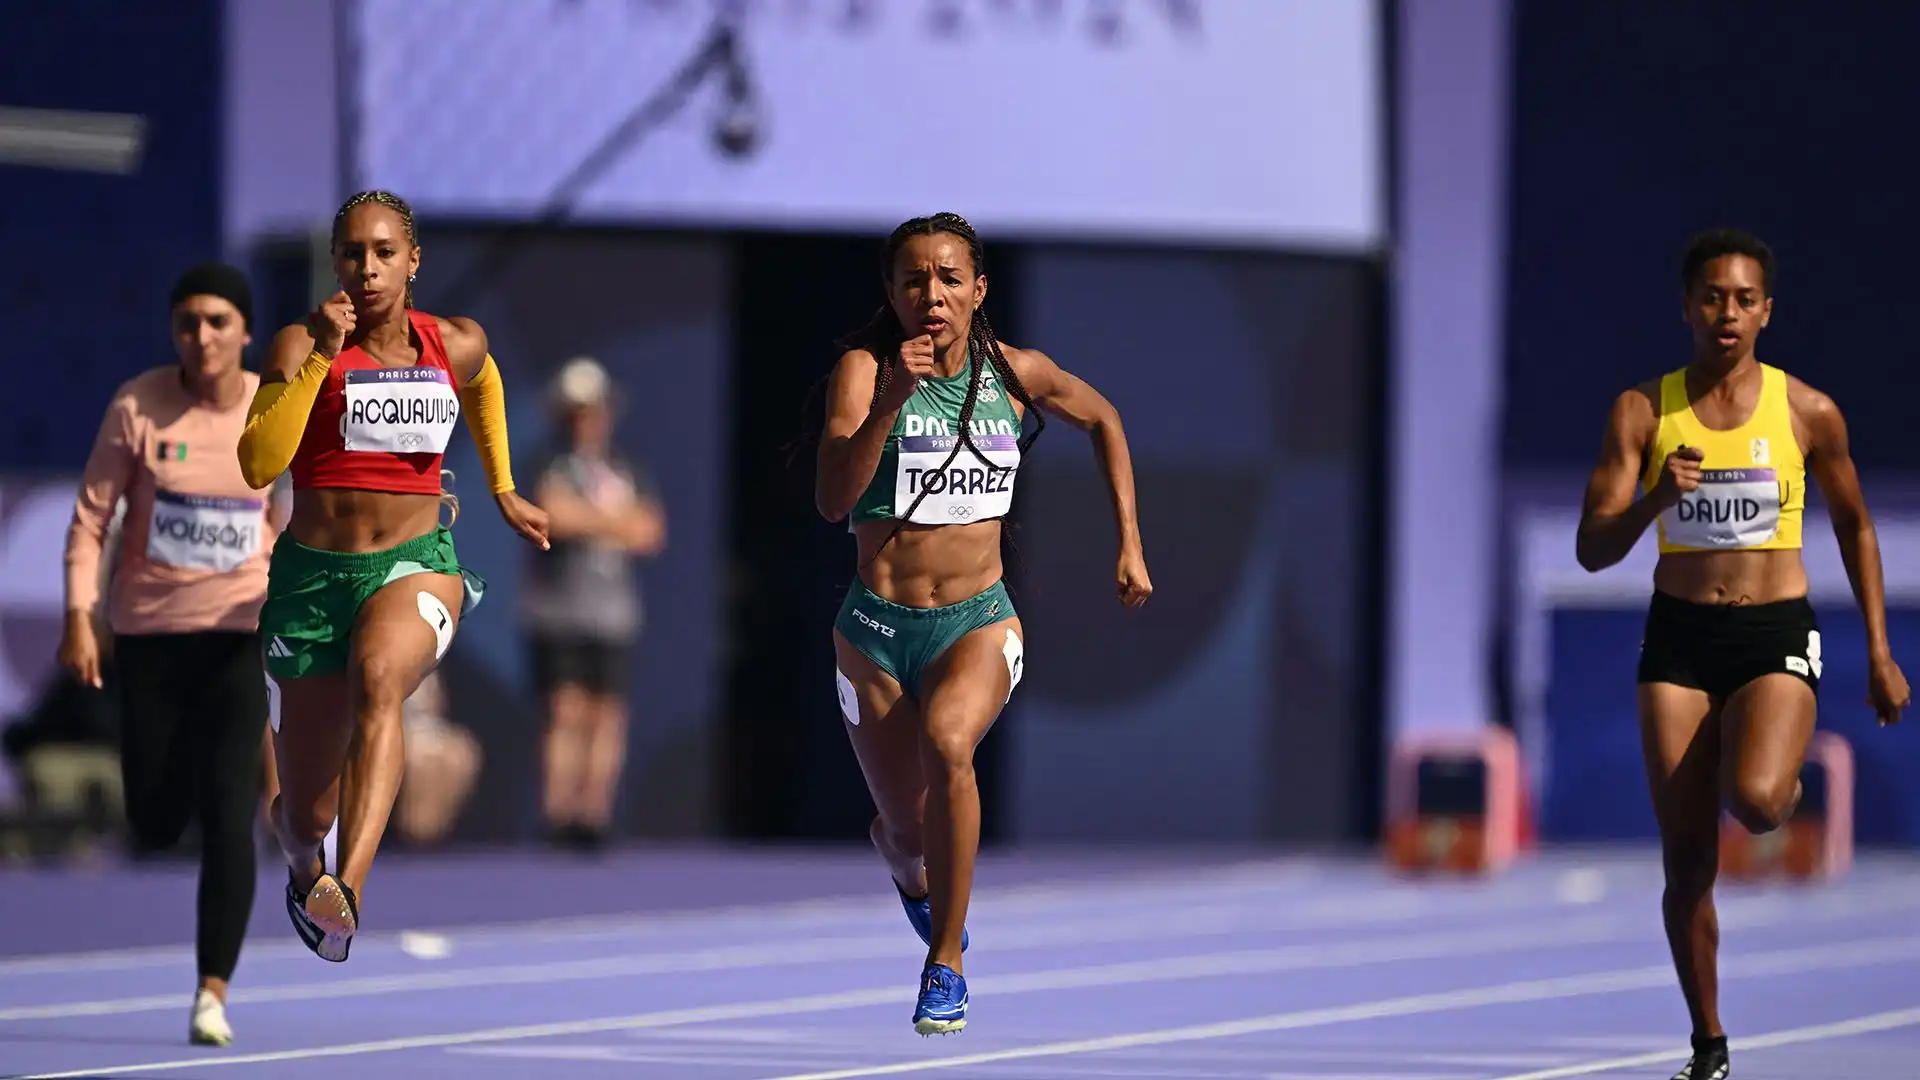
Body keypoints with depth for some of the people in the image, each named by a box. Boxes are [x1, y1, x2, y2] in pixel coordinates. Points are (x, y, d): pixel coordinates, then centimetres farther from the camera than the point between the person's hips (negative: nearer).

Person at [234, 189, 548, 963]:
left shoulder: (456, 346, 3)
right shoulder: (302, 345, -7)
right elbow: (258, 465, -21)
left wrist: (503, 491, 33)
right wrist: (320, 357, -26)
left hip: (417, 564, 0)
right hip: (315, 572, 0)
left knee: (378, 677, -38)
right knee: (307, 812, 8)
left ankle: (346, 894, -53)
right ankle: (304, 870, 50)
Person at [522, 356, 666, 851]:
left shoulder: (629, 475, 14)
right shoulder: (554, 468, 1)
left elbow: (648, 533, 2)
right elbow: (556, 514, -19)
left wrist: (587, 517, -7)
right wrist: (615, 521, -7)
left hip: (612, 613, 4)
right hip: (559, 610, -4)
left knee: (608, 716, -2)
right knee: (568, 711, -11)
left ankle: (596, 811, -1)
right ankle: (559, 809, -13)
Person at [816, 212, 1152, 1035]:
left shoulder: (1016, 373, -1)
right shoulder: (865, 369, -11)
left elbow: (1103, 421, 20)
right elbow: (832, 500, -24)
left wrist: (1130, 545, 15)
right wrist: (890, 401, -36)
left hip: (979, 622, 0)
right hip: (877, 627, 0)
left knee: (946, 741, -33)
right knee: (905, 833, 9)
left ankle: (947, 965, -19)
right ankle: (914, 879, 51)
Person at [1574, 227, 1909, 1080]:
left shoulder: (1808, 413, -2)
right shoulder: (1644, 411, -1)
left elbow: (1854, 526, 13)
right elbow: (1593, 551, -4)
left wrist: (1880, 652, 11)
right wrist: (1653, 500, -24)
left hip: (1776, 634, -1)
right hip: (1679, 636, 2)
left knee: (1754, 801, -28)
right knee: (1688, 860, 0)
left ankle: (1786, 784, 11)